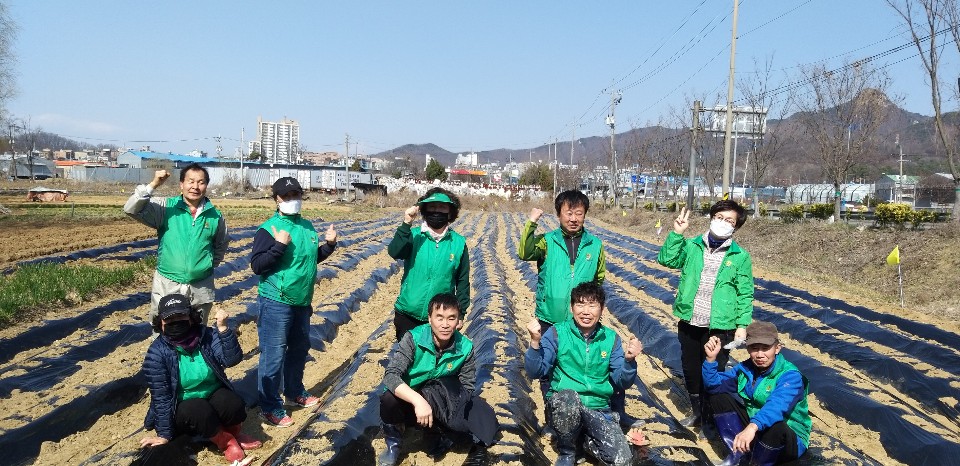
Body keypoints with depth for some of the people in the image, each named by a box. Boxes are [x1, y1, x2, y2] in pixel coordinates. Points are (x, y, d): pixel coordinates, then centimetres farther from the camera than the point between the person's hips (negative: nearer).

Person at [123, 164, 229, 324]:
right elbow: (131, 209, -17)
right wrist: (153, 185, -25)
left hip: (201, 288, 2)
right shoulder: (165, 207, -5)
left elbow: (222, 243, 19)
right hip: (167, 286, -2)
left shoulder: (215, 216, 2)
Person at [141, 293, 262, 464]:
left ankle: (233, 432, 5)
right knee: (200, 411, -35)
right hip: (184, 407, -2)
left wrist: (223, 327, -30)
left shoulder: (206, 335, -9)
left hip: (214, 396, 2)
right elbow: (161, 396, -15)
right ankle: (225, 441, -6)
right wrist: (164, 434, -12)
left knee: (234, 404, -29)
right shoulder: (157, 353, -16)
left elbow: (232, 359, -21)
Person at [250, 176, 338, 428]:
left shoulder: (307, 226, 8)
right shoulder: (268, 229, -14)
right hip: (275, 304, -8)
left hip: (302, 302, 8)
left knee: (299, 349, 21)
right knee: (273, 356, -3)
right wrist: (279, 245, -29)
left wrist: (329, 244, 3)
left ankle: (295, 393, 39)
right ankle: (270, 409, 7)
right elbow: (256, 265, -19)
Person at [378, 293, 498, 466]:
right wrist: (418, 400, -44)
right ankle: (393, 444, -6)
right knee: (389, 399, -35)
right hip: (409, 402, -1)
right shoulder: (414, 338, -21)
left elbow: (467, 389, -8)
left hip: (439, 407, 1)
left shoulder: (465, 348, -14)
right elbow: (390, 375, -30)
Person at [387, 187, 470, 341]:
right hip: (407, 315, 0)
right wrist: (406, 224, -30)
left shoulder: (459, 243, -2)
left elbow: (463, 281, 4)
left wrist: (461, 313, 6)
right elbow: (394, 252, -22)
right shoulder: (413, 235, -4)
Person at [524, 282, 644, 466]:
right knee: (568, 398, -38)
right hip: (563, 408, -2)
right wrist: (535, 342, -24)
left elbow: (621, 383, 0)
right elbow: (536, 372, -8)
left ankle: (584, 438, 10)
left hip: (599, 410, 2)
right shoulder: (557, 332, -4)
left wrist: (629, 360, -19)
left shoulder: (611, 338, 3)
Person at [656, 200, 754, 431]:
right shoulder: (692, 246, 3)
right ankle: (697, 412, 38)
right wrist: (676, 233, -16)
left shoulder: (740, 257, -2)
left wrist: (742, 325, -6)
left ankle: (711, 418, 27)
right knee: (690, 370, 16)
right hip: (689, 323, 3)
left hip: (720, 327, -2)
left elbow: (746, 294, 0)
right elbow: (666, 259, -10)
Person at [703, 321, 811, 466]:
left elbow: (776, 406, -43)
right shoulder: (746, 368, -1)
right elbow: (714, 385, 1)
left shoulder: (790, 376, -23)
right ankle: (737, 454, -4)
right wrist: (711, 359, -17)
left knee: (774, 426, -40)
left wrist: (752, 427, -60)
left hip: (788, 439, -6)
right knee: (719, 396, -4)